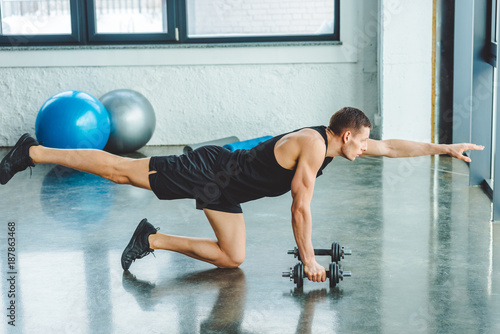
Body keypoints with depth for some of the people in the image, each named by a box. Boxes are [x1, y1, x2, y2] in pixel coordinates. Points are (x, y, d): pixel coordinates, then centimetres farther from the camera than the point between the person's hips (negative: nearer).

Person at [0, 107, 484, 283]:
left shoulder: (332, 142, 7)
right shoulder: (312, 145, -21)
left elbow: (391, 147, 16)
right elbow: (300, 206, -22)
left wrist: (445, 148, 16)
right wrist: (308, 258, -16)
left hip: (224, 189, 9)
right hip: (209, 173, -9)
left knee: (231, 258, 7)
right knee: (121, 170, -5)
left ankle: (152, 240, 12)